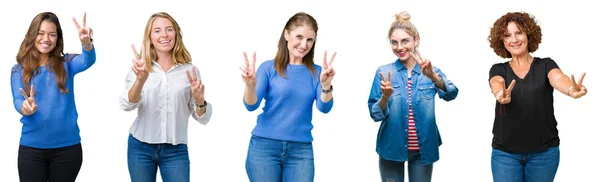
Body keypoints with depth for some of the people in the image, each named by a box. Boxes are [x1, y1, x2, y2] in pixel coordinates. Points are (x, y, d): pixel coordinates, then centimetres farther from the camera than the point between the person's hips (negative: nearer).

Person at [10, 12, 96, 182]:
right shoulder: (19, 70, 4)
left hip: (67, 146, 0)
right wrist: (25, 107, -33)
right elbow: (18, 100, -9)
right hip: (31, 147, 0)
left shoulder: (66, 64, 2)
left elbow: (87, 61, -18)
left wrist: (86, 43, -41)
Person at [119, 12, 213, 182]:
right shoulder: (140, 68, 0)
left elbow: (203, 118, 2)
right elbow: (127, 105, -16)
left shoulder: (189, 71, 0)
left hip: (176, 151, 0)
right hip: (140, 148, 0)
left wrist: (199, 100, -20)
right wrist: (141, 79, -34)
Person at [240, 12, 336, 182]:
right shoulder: (269, 67, 1)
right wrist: (250, 85, -27)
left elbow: (324, 108, -6)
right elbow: (251, 105, -6)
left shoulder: (316, 72, 6)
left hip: (301, 150, 2)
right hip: (264, 146, -1)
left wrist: (325, 85, -26)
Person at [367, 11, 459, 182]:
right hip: (391, 148, 0)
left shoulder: (432, 72, 0)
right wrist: (385, 97, -25)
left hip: (423, 150, 1)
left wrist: (433, 77, -38)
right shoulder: (384, 72, -2)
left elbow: (450, 94, -20)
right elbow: (375, 115, -5)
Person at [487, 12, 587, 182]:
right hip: (505, 153, 0)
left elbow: (557, 78, -20)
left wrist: (571, 89, -44)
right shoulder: (498, 69, 4)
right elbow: (497, 83, -19)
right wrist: (501, 95, -44)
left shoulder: (545, 65, 2)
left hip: (544, 152, 0)